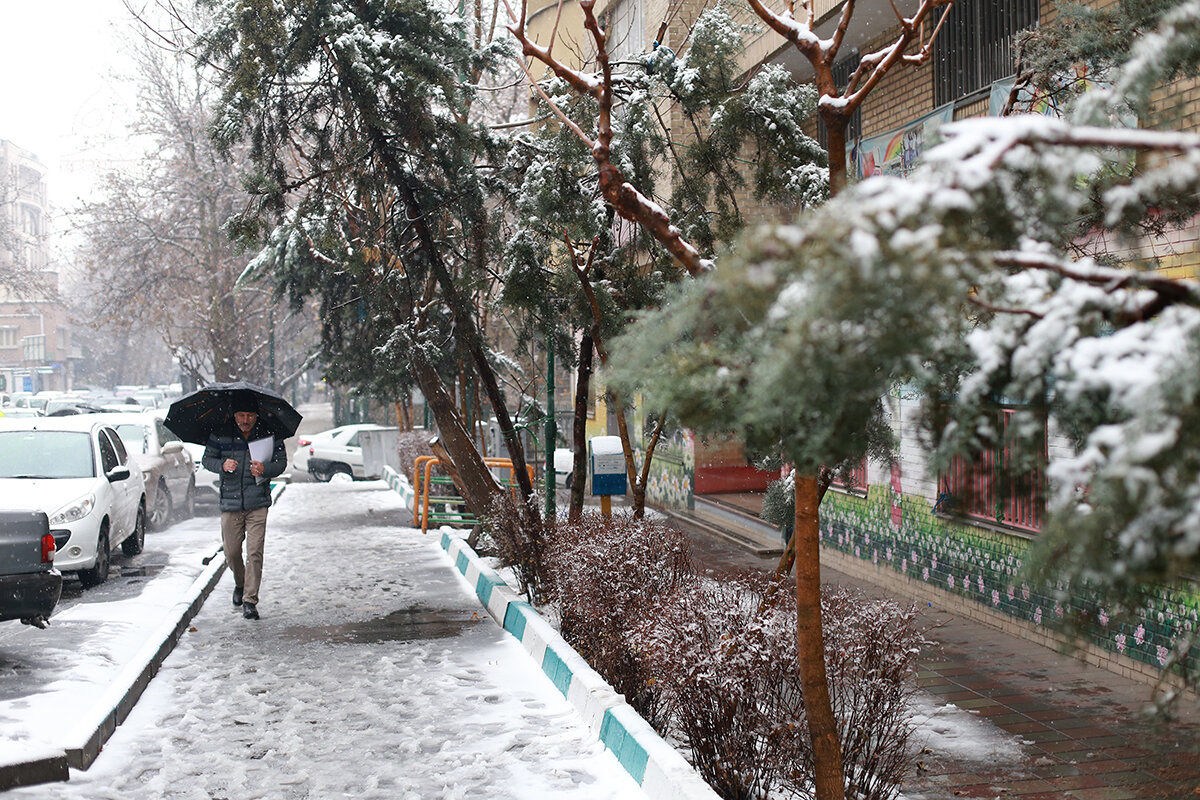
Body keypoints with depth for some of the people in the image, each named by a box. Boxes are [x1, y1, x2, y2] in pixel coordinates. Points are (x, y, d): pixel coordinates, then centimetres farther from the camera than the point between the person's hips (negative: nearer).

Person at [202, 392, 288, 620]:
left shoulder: (268, 434, -2)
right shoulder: (220, 434, 1)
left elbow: (281, 462, 3)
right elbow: (207, 459, 9)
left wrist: (265, 469, -18)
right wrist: (222, 465, -13)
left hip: (257, 503, -2)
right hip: (230, 502, 2)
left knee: (255, 553, -9)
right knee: (231, 552, 8)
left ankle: (250, 600, -2)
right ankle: (240, 584, 38)